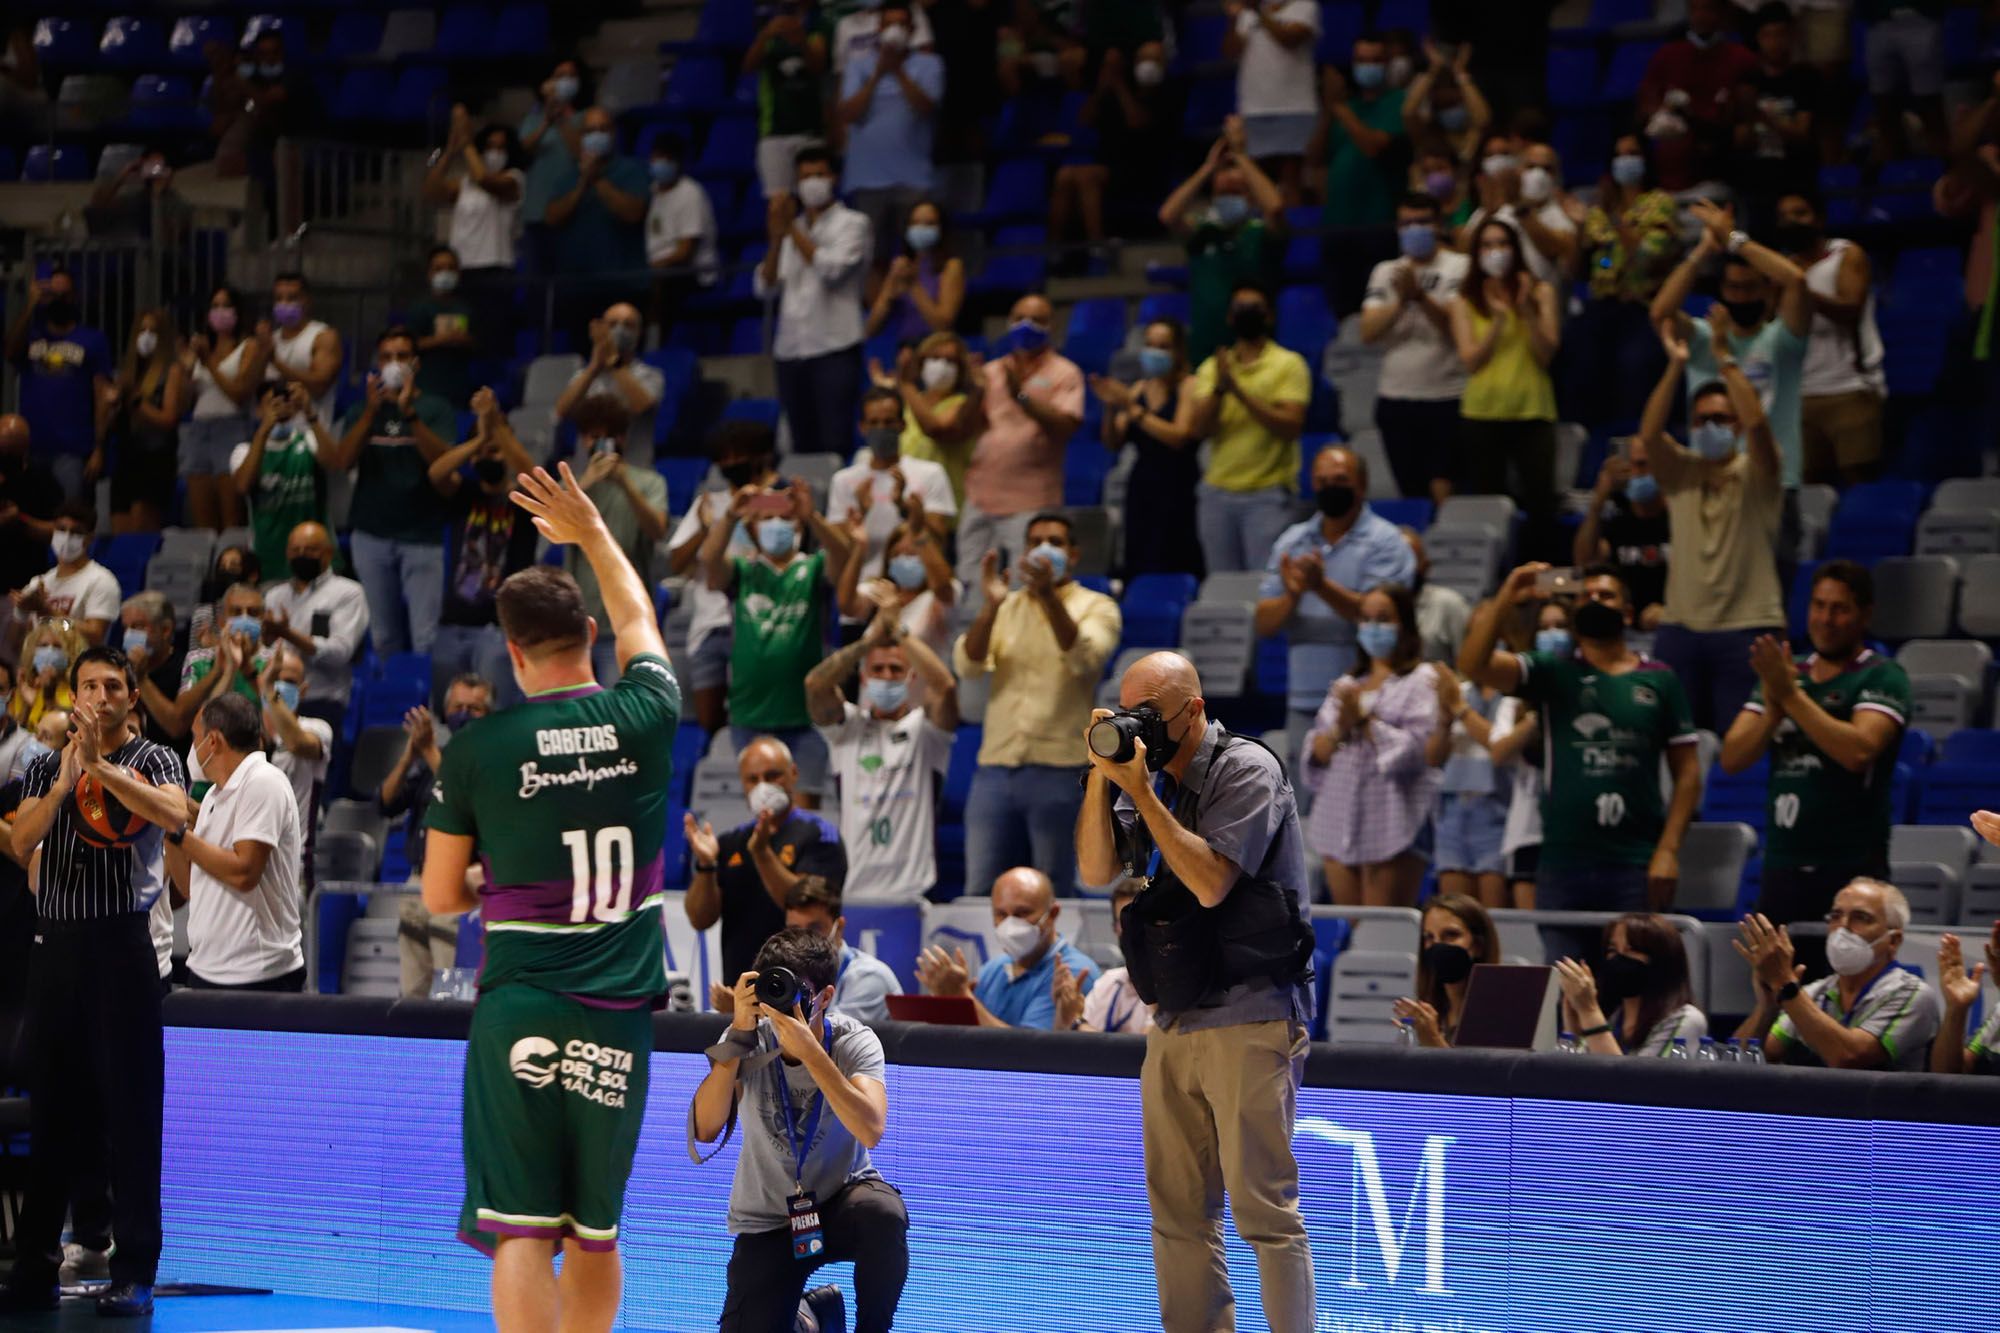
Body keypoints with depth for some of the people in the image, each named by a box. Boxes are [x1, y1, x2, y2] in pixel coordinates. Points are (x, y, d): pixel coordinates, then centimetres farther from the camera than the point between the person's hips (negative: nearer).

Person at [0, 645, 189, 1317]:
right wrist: (65, 781, -17)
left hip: (121, 942, -4)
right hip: (56, 943, 4)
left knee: (131, 1110, -4)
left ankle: (134, 1274, -3)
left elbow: (173, 814, -18)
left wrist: (99, 765, -22)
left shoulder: (152, 759, 4)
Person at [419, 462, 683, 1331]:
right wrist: (593, 534, 38)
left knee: (521, 1233, -6)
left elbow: (440, 898, 5)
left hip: (519, 1008, -2)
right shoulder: (644, 720, 0)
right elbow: (638, 622, 24)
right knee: (595, 1233, 16)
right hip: (619, 1012, 2)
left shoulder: (477, 750, -4)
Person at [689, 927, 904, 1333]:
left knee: (883, 1212, -37)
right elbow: (704, 1130, -27)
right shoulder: (749, 1043, -12)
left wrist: (810, 1050, -40)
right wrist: (739, 1035, -32)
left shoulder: (854, 1042, -16)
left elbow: (870, 1130, -34)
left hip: (841, 1202, -1)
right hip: (768, 1220, 1)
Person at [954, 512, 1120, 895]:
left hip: (1059, 767, -3)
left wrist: (1050, 596, -28)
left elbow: (1083, 658, -15)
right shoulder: (1006, 608, 15)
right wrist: (989, 607, -16)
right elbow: (967, 665, 0)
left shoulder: (1096, 608, 6)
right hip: (995, 766, 3)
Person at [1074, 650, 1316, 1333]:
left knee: (1262, 1206, -10)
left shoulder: (1247, 771, -7)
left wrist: (1140, 790, -15)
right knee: (1177, 1208, 7)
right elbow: (1097, 869, 9)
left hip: (1248, 1018, -7)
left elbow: (1209, 881, -17)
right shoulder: (1156, 780, 15)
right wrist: (1101, 776, -2)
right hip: (1174, 1022, 8)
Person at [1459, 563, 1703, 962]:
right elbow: (1472, 664, -5)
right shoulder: (1552, 674, 9)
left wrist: (1669, 848, -5)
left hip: (1635, 868, -1)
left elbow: (1687, 772, 6)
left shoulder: (1658, 681, 9)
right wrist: (1504, 600, -15)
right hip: (1561, 862, 1)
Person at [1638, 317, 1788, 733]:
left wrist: (1725, 358, -16)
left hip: (1746, 629, -3)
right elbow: (1649, 434, -7)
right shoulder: (1680, 473, 11)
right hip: (1681, 627, 3)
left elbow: (1755, 423, -17)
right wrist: (1676, 366, -12)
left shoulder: (1755, 475, 3)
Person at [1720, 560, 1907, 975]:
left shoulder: (1882, 677, -1)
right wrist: (1772, 704, -9)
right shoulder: (1785, 673, 16)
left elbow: (1858, 750, -19)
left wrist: (1791, 695, -15)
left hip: (1851, 870, -5)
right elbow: (1732, 758, 8)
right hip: (1783, 868, 5)